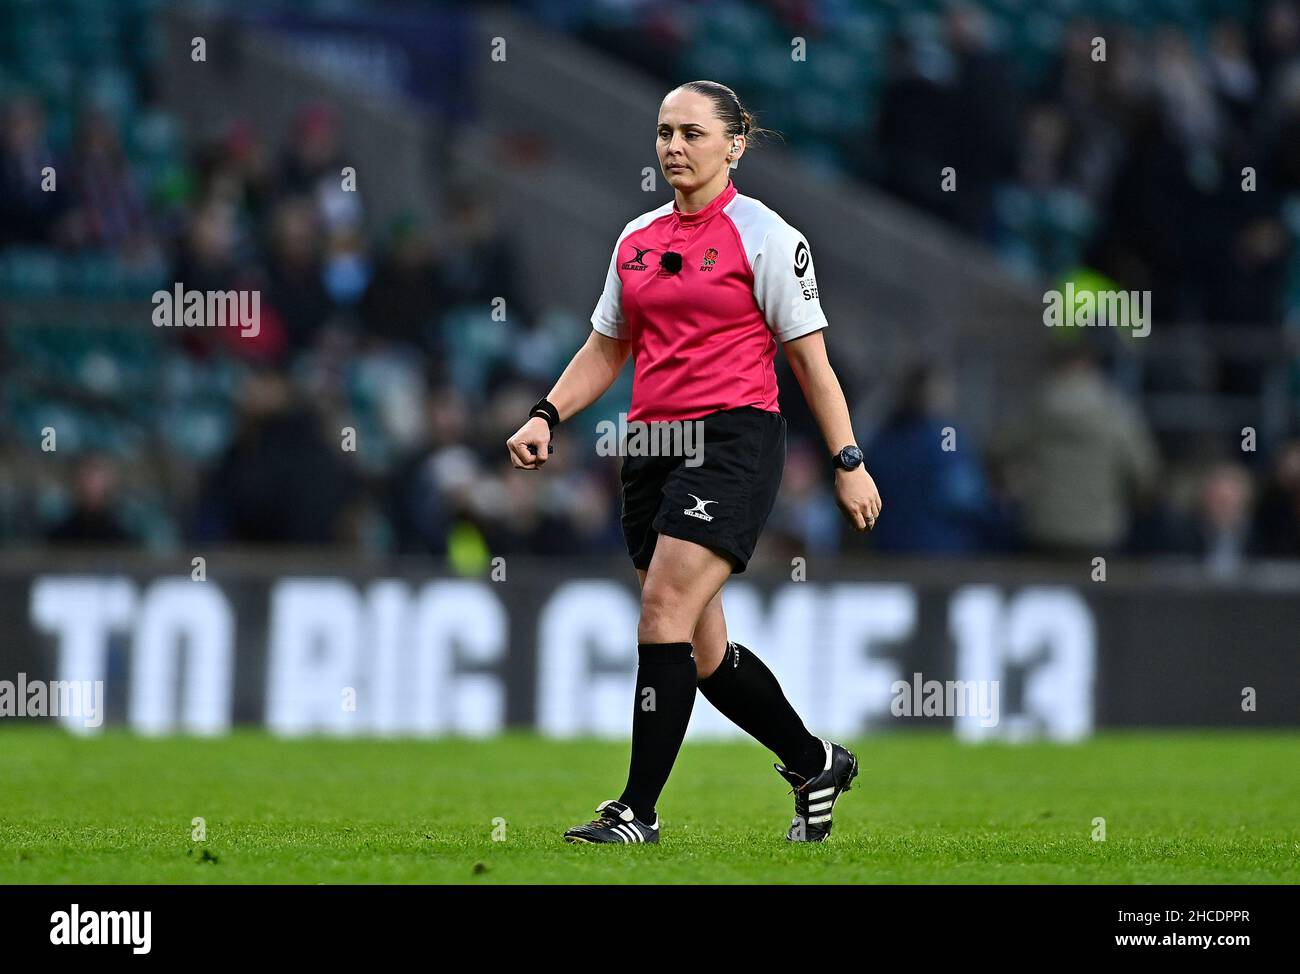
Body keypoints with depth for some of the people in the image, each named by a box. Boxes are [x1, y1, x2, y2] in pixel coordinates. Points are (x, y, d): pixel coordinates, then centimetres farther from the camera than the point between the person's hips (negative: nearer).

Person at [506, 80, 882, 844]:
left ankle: (639, 810, -15)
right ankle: (815, 763, 28)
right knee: (702, 651, 7)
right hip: (653, 447, 7)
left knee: (664, 609, -18)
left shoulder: (765, 236, -3)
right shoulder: (637, 239, 14)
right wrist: (547, 416, 7)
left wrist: (848, 461, -5)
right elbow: (606, 349, 22)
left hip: (733, 440, -7)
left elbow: (810, 358, -2)